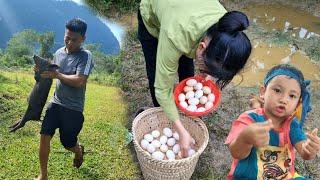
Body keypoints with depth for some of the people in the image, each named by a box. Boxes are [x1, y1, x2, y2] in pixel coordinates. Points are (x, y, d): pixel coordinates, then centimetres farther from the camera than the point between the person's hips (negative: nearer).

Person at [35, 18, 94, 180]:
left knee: (68, 143, 9)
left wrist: (57, 75, -24)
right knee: (44, 137, -3)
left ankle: (79, 150, 47)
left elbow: (79, 81, -23)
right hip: (56, 103, 5)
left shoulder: (85, 56, -14)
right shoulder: (59, 53, 5)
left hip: (74, 108, -5)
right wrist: (43, 70, -1)